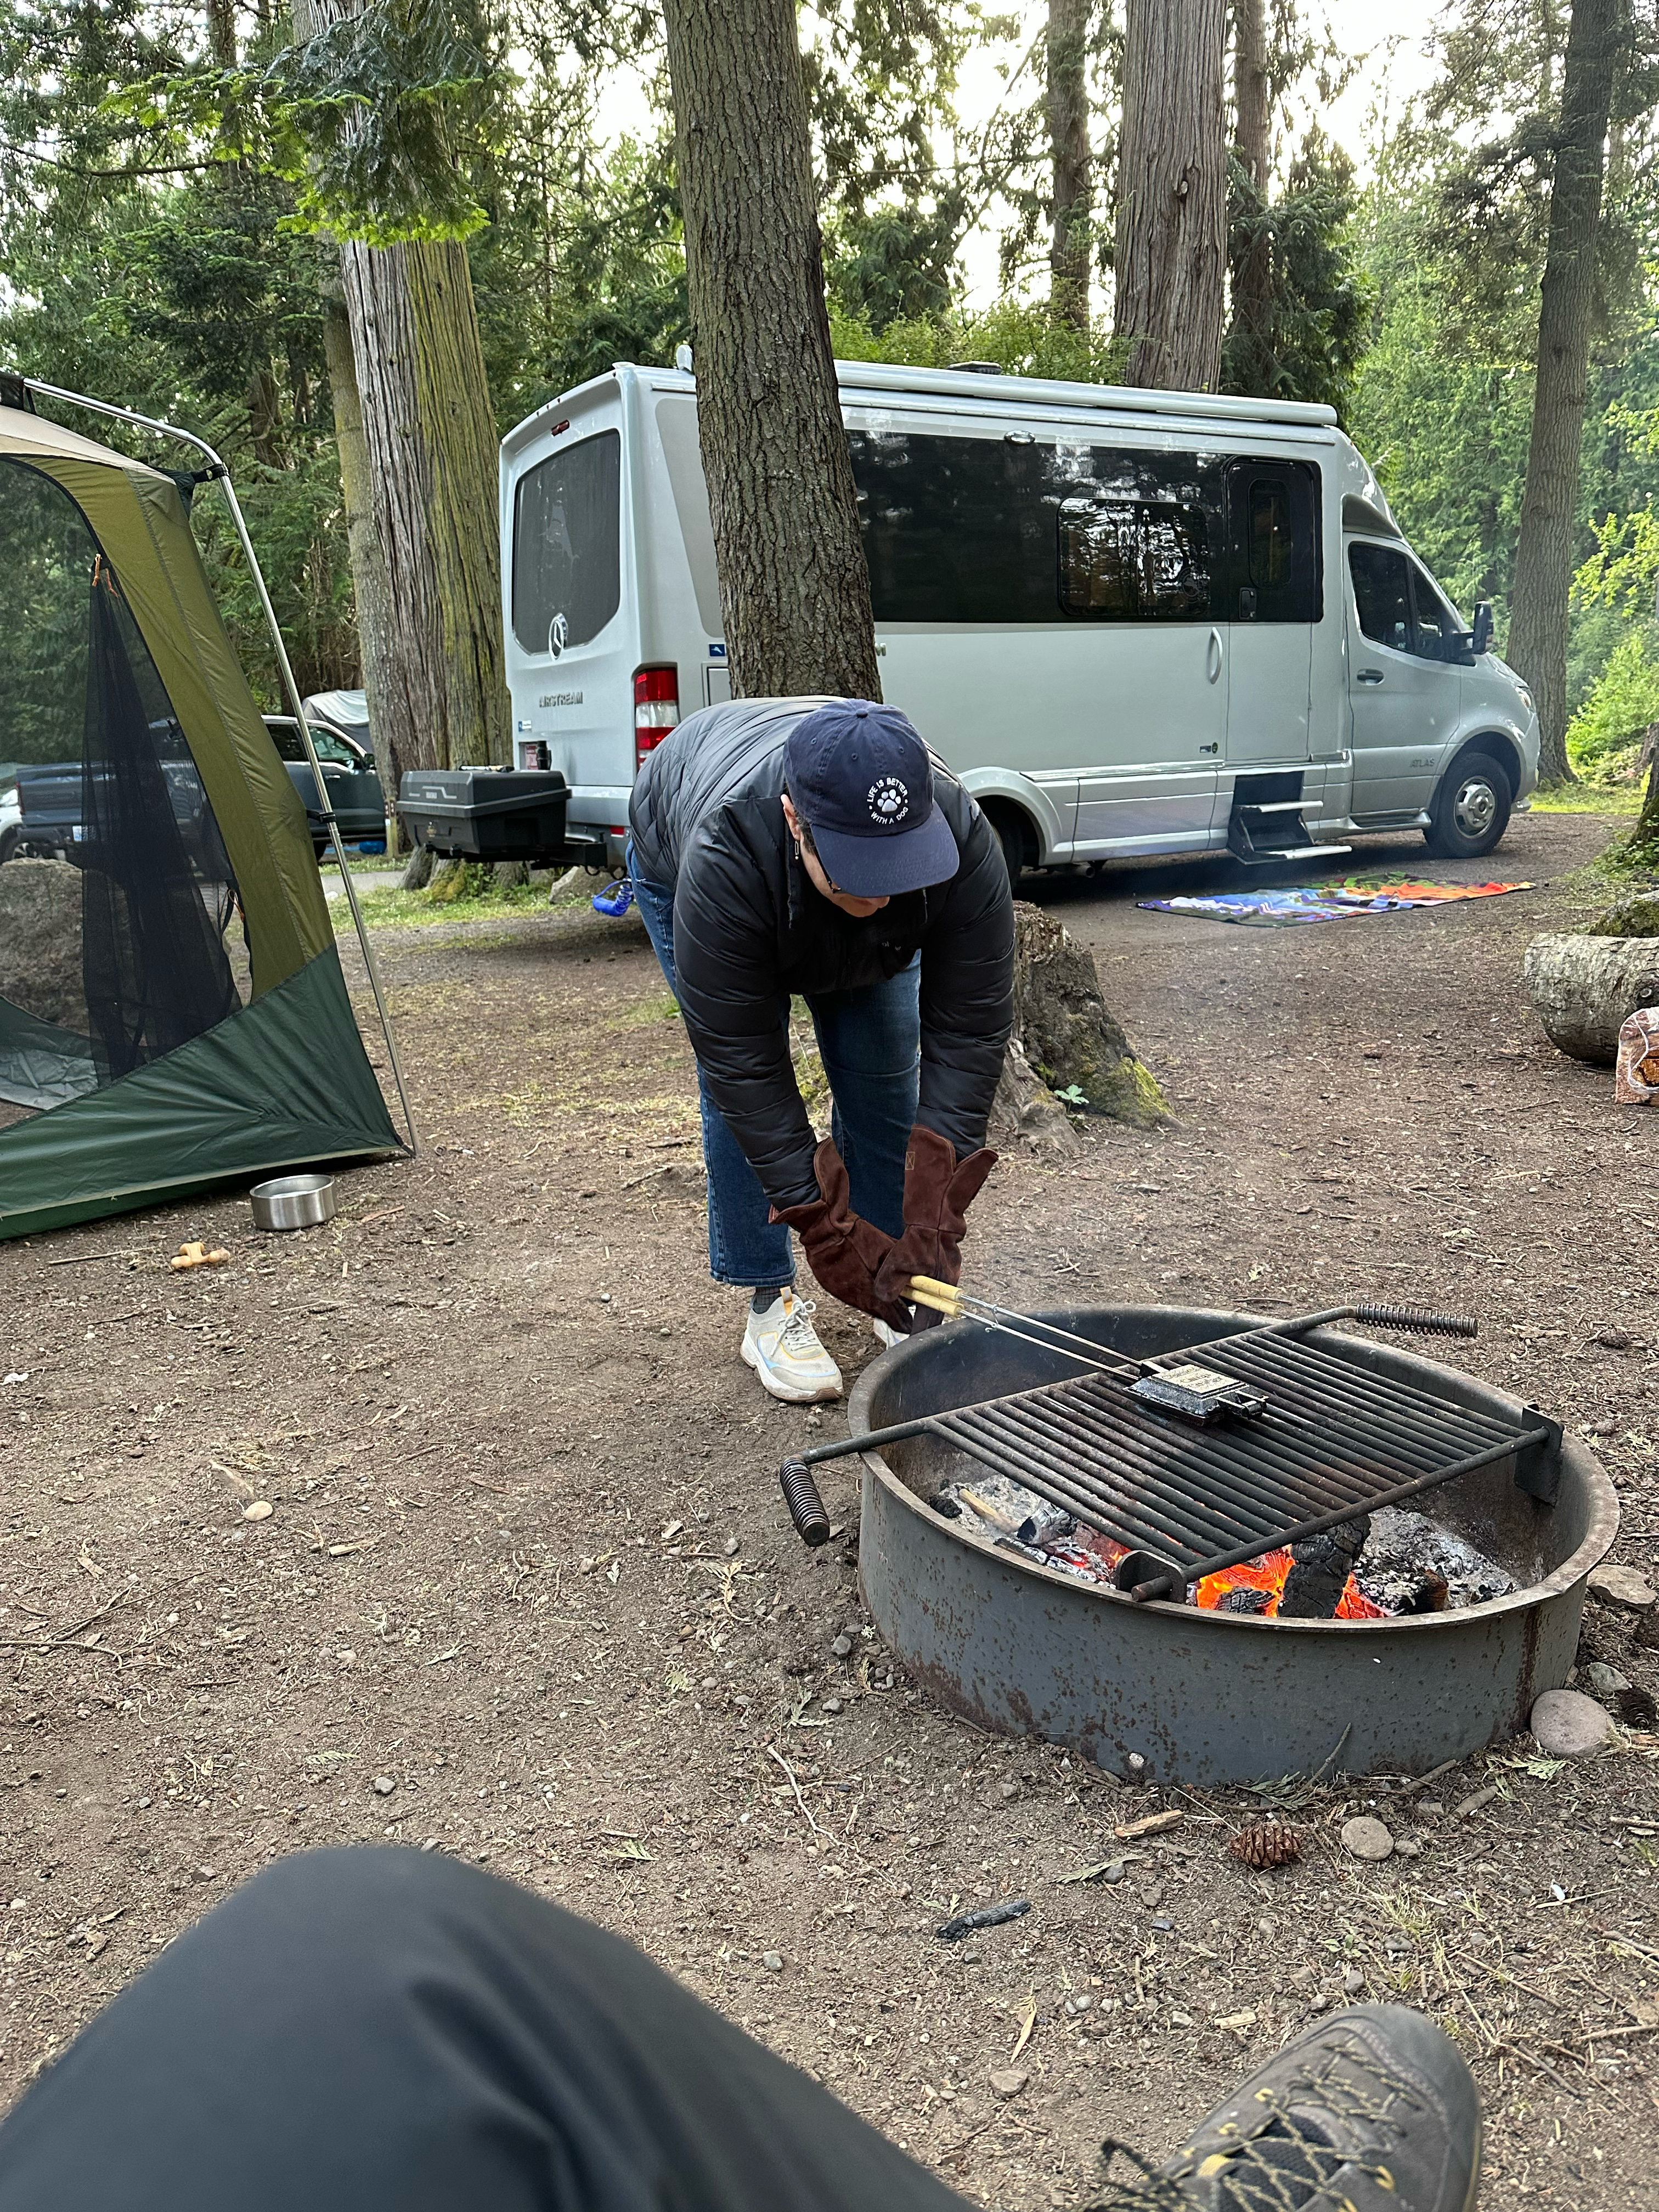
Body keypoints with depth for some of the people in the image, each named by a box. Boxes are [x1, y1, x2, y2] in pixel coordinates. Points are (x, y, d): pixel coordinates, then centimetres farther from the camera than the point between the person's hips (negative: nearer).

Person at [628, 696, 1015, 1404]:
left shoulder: (962, 839, -39)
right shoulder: (724, 859, -46)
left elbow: (969, 1031, -33)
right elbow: (740, 1061, -40)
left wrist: (934, 1218, -38)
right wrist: (830, 1234, -39)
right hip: (674, 858, -2)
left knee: (885, 1071, -4)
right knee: (737, 1090, -13)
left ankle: (895, 1284, 12)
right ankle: (770, 1299, 1)